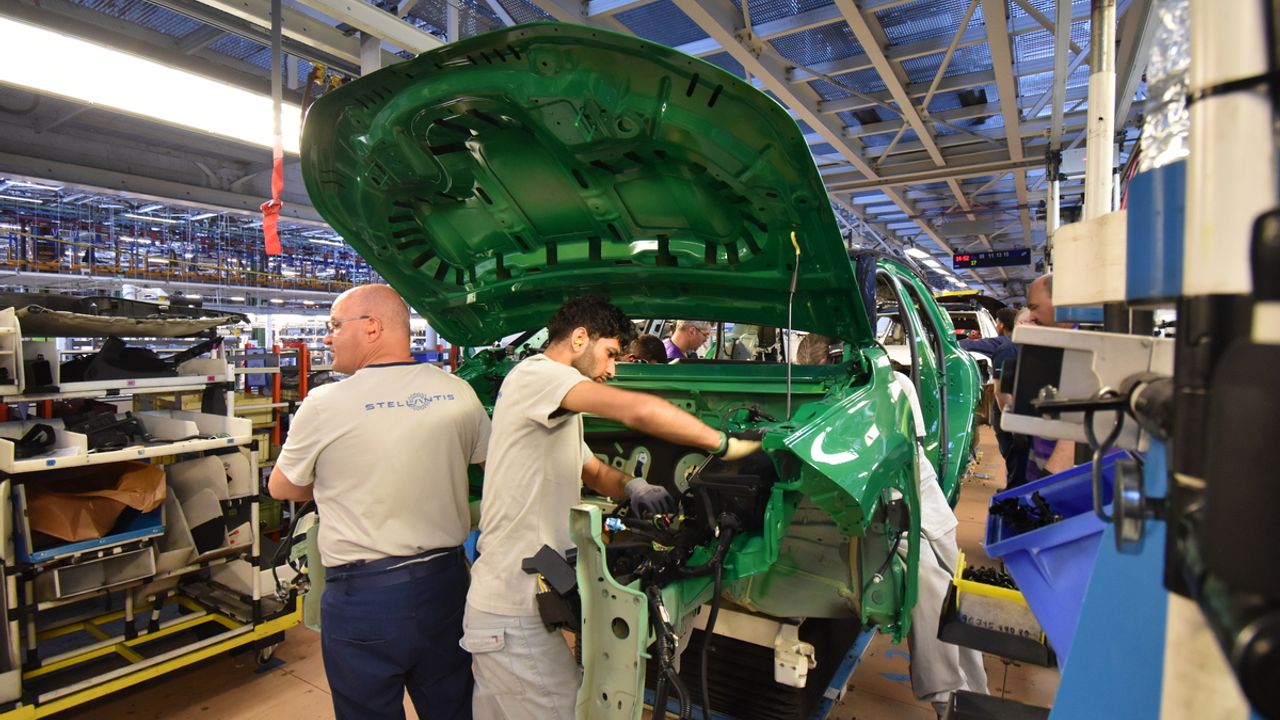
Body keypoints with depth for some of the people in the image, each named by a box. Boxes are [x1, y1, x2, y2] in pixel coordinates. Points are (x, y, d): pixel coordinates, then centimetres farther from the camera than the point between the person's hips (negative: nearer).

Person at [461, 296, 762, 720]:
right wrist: (725, 445, -18)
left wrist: (630, 486, 1)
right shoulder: (535, 374, -16)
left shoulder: (558, 413, 17)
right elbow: (639, 410, -29)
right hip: (513, 616, -10)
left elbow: (595, 472, 24)